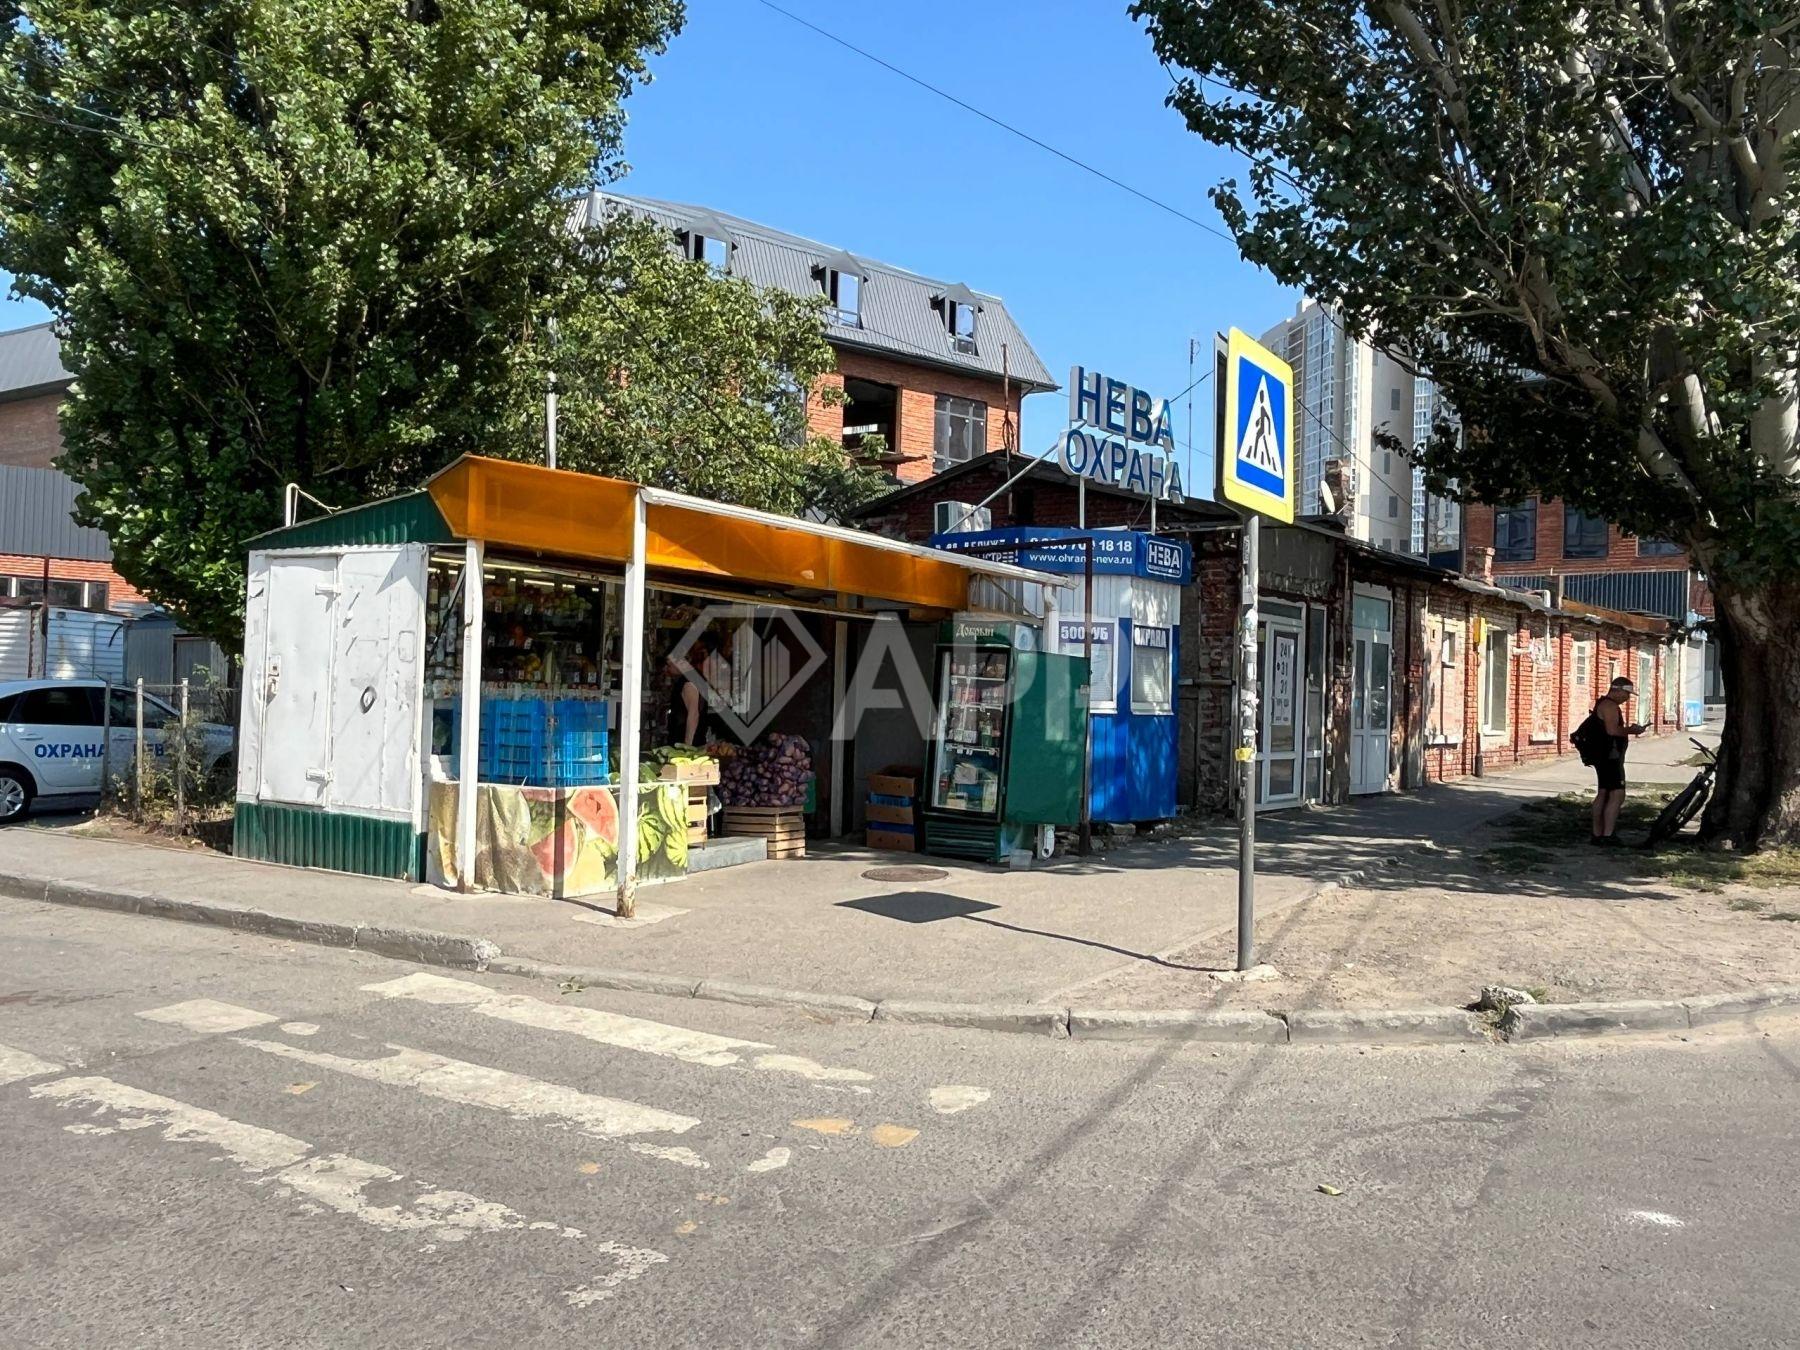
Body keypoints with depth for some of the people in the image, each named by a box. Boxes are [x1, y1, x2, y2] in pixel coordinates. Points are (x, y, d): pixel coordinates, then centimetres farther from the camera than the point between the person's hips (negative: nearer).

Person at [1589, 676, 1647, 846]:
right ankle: (1607, 836, -17)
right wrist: (1631, 730, -13)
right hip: (1611, 757, -11)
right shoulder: (1610, 706, -15)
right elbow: (1612, 730, -27)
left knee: (1603, 794, 14)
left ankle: (1597, 835, 20)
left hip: (1604, 757, 11)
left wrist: (1627, 728, 15)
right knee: (1617, 795, -14)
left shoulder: (1604, 704, 19)